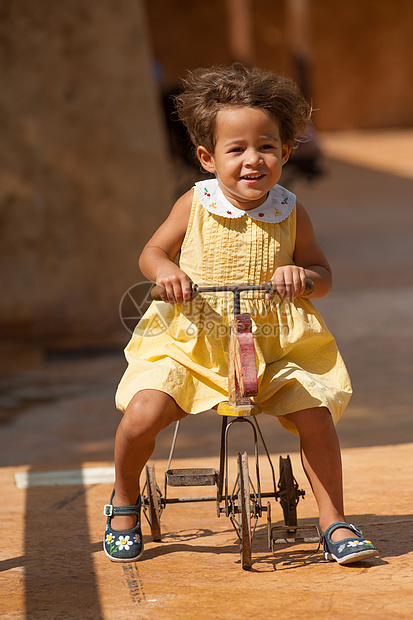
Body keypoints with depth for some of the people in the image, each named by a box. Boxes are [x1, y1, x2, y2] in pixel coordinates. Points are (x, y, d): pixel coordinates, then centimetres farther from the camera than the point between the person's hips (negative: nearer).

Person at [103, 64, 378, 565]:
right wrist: (164, 270, -16)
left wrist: (303, 276, -17)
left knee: (316, 414, -18)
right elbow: (152, 250, 8)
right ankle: (125, 502, 10)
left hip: (272, 347, 1)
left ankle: (334, 524, 0)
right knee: (142, 413, -20)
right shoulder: (195, 204, -2)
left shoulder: (290, 214, 0)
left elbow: (323, 274, 7)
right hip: (190, 341, -1)